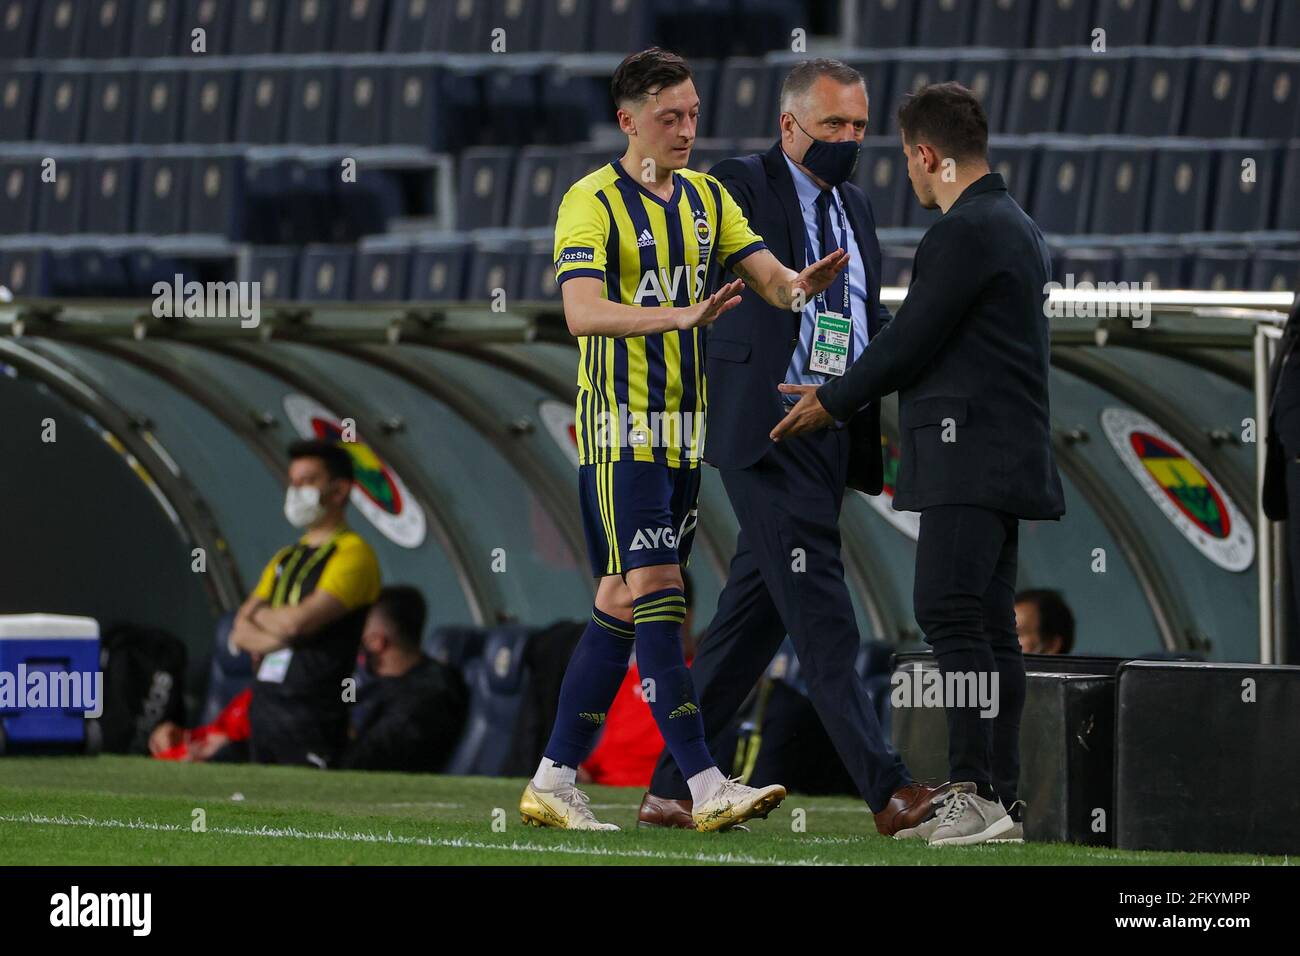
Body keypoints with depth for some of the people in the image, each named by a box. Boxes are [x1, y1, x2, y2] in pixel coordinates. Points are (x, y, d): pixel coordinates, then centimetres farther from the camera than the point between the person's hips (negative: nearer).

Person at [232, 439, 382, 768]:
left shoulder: (352, 555, -6)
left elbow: (299, 621, -17)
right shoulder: (285, 558, 19)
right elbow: (240, 632, 13)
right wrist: (278, 636, -8)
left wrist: (258, 612, 4)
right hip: (263, 709, 8)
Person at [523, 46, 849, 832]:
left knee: (623, 604, 7)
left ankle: (555, 782, 12)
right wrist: (680, 316, -38)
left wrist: (798, 285, -22)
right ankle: (706, 787, -18)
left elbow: (767, 275, 3)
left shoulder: (707, 198, 12)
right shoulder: (593, 203, -10)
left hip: (685, 429, 7)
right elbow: (582, 312, -23)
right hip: (621, 428, -7)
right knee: (656, 591, -13)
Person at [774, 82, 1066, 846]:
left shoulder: (965, 232, -13)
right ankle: (998, 798, 8)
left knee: (948, 613, -15)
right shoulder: (1016, 227, 19)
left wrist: (834, 402, 2)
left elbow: (911, 340, -12)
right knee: (990, 625, 8)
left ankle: (976, 791, -21)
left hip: (970, 459, -10)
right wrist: (846, 390, 27)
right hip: (1007, 456, 10)